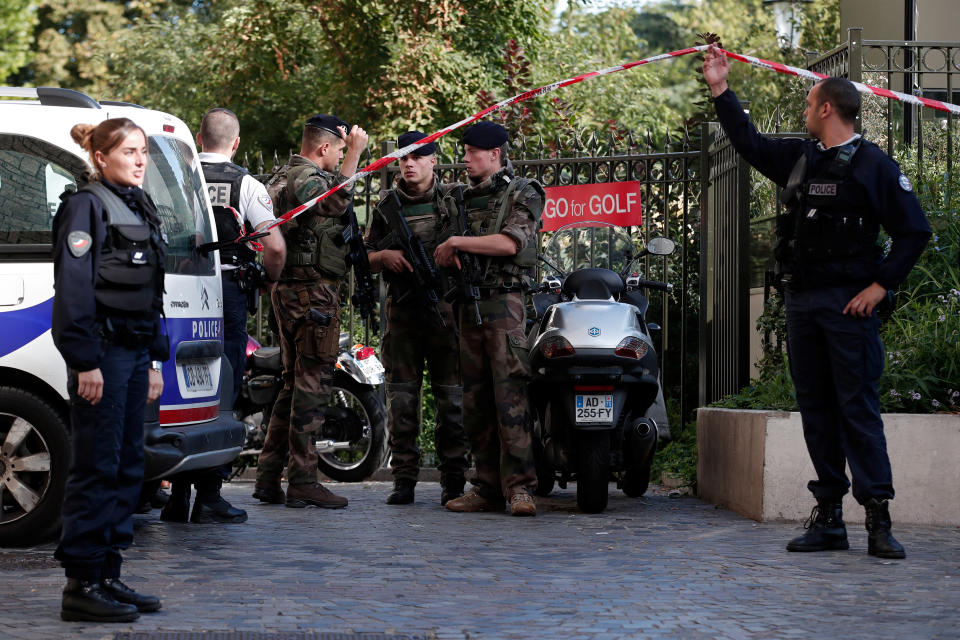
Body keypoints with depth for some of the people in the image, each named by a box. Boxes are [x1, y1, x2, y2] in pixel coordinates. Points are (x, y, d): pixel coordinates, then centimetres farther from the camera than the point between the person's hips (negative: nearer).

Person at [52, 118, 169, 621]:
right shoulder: (86, 206, -8)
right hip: (102, 351, -9)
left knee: (128, 466, 10)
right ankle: (82, 585, -4)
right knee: (97, 467, -7)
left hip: (135, 352, 9)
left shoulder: (140, 209, 18)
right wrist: (86, 362, -19)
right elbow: (73, 289, -15)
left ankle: (108, 576, 16)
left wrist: (154, 358, 20)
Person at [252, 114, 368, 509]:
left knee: (294, 383, 14)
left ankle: (268, 477, 14)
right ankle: (302, 481, -6)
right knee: (312, 383, -7)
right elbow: (336, 201, -35)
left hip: (288, 289, 10)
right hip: (314, 289, -10)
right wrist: (354, 154, -31)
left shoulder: (282, 175, 18)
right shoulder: (305, 177, -14)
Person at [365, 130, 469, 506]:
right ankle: (404, 478, 7)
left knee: (451, 396, -2)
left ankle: (453, 481, 4)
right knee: (401, 396, 1)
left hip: (446, 304, -2)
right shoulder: (387, 206, 13)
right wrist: (383, 256, -4)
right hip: (402, 308, 2)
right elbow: (366, 259, 17)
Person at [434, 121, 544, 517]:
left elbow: (510, 243, -16)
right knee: (475, 400, 4)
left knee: (510, 395, -13)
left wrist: (458, 242, -12)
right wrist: (447, 257, 1)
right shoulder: (460, 201, 20)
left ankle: (519, 486, -15)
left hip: (504, 303, -7)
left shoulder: (522, 194, 0)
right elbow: (443, 255, 26)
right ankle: (488, 487, 8)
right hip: (469, 305, 7)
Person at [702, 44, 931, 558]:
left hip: (848, 303, -6)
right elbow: (748, 143, 29)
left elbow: (914, 231, -4)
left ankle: (878, 517, -9)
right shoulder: (798, 158, 15)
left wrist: (880, 285, -11)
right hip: (802, 302, 6)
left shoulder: (872, 164, -3)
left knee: (857, 407, -9)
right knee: (815, 406, 6)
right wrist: (721, 90, 26)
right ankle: (828, 518, 9)